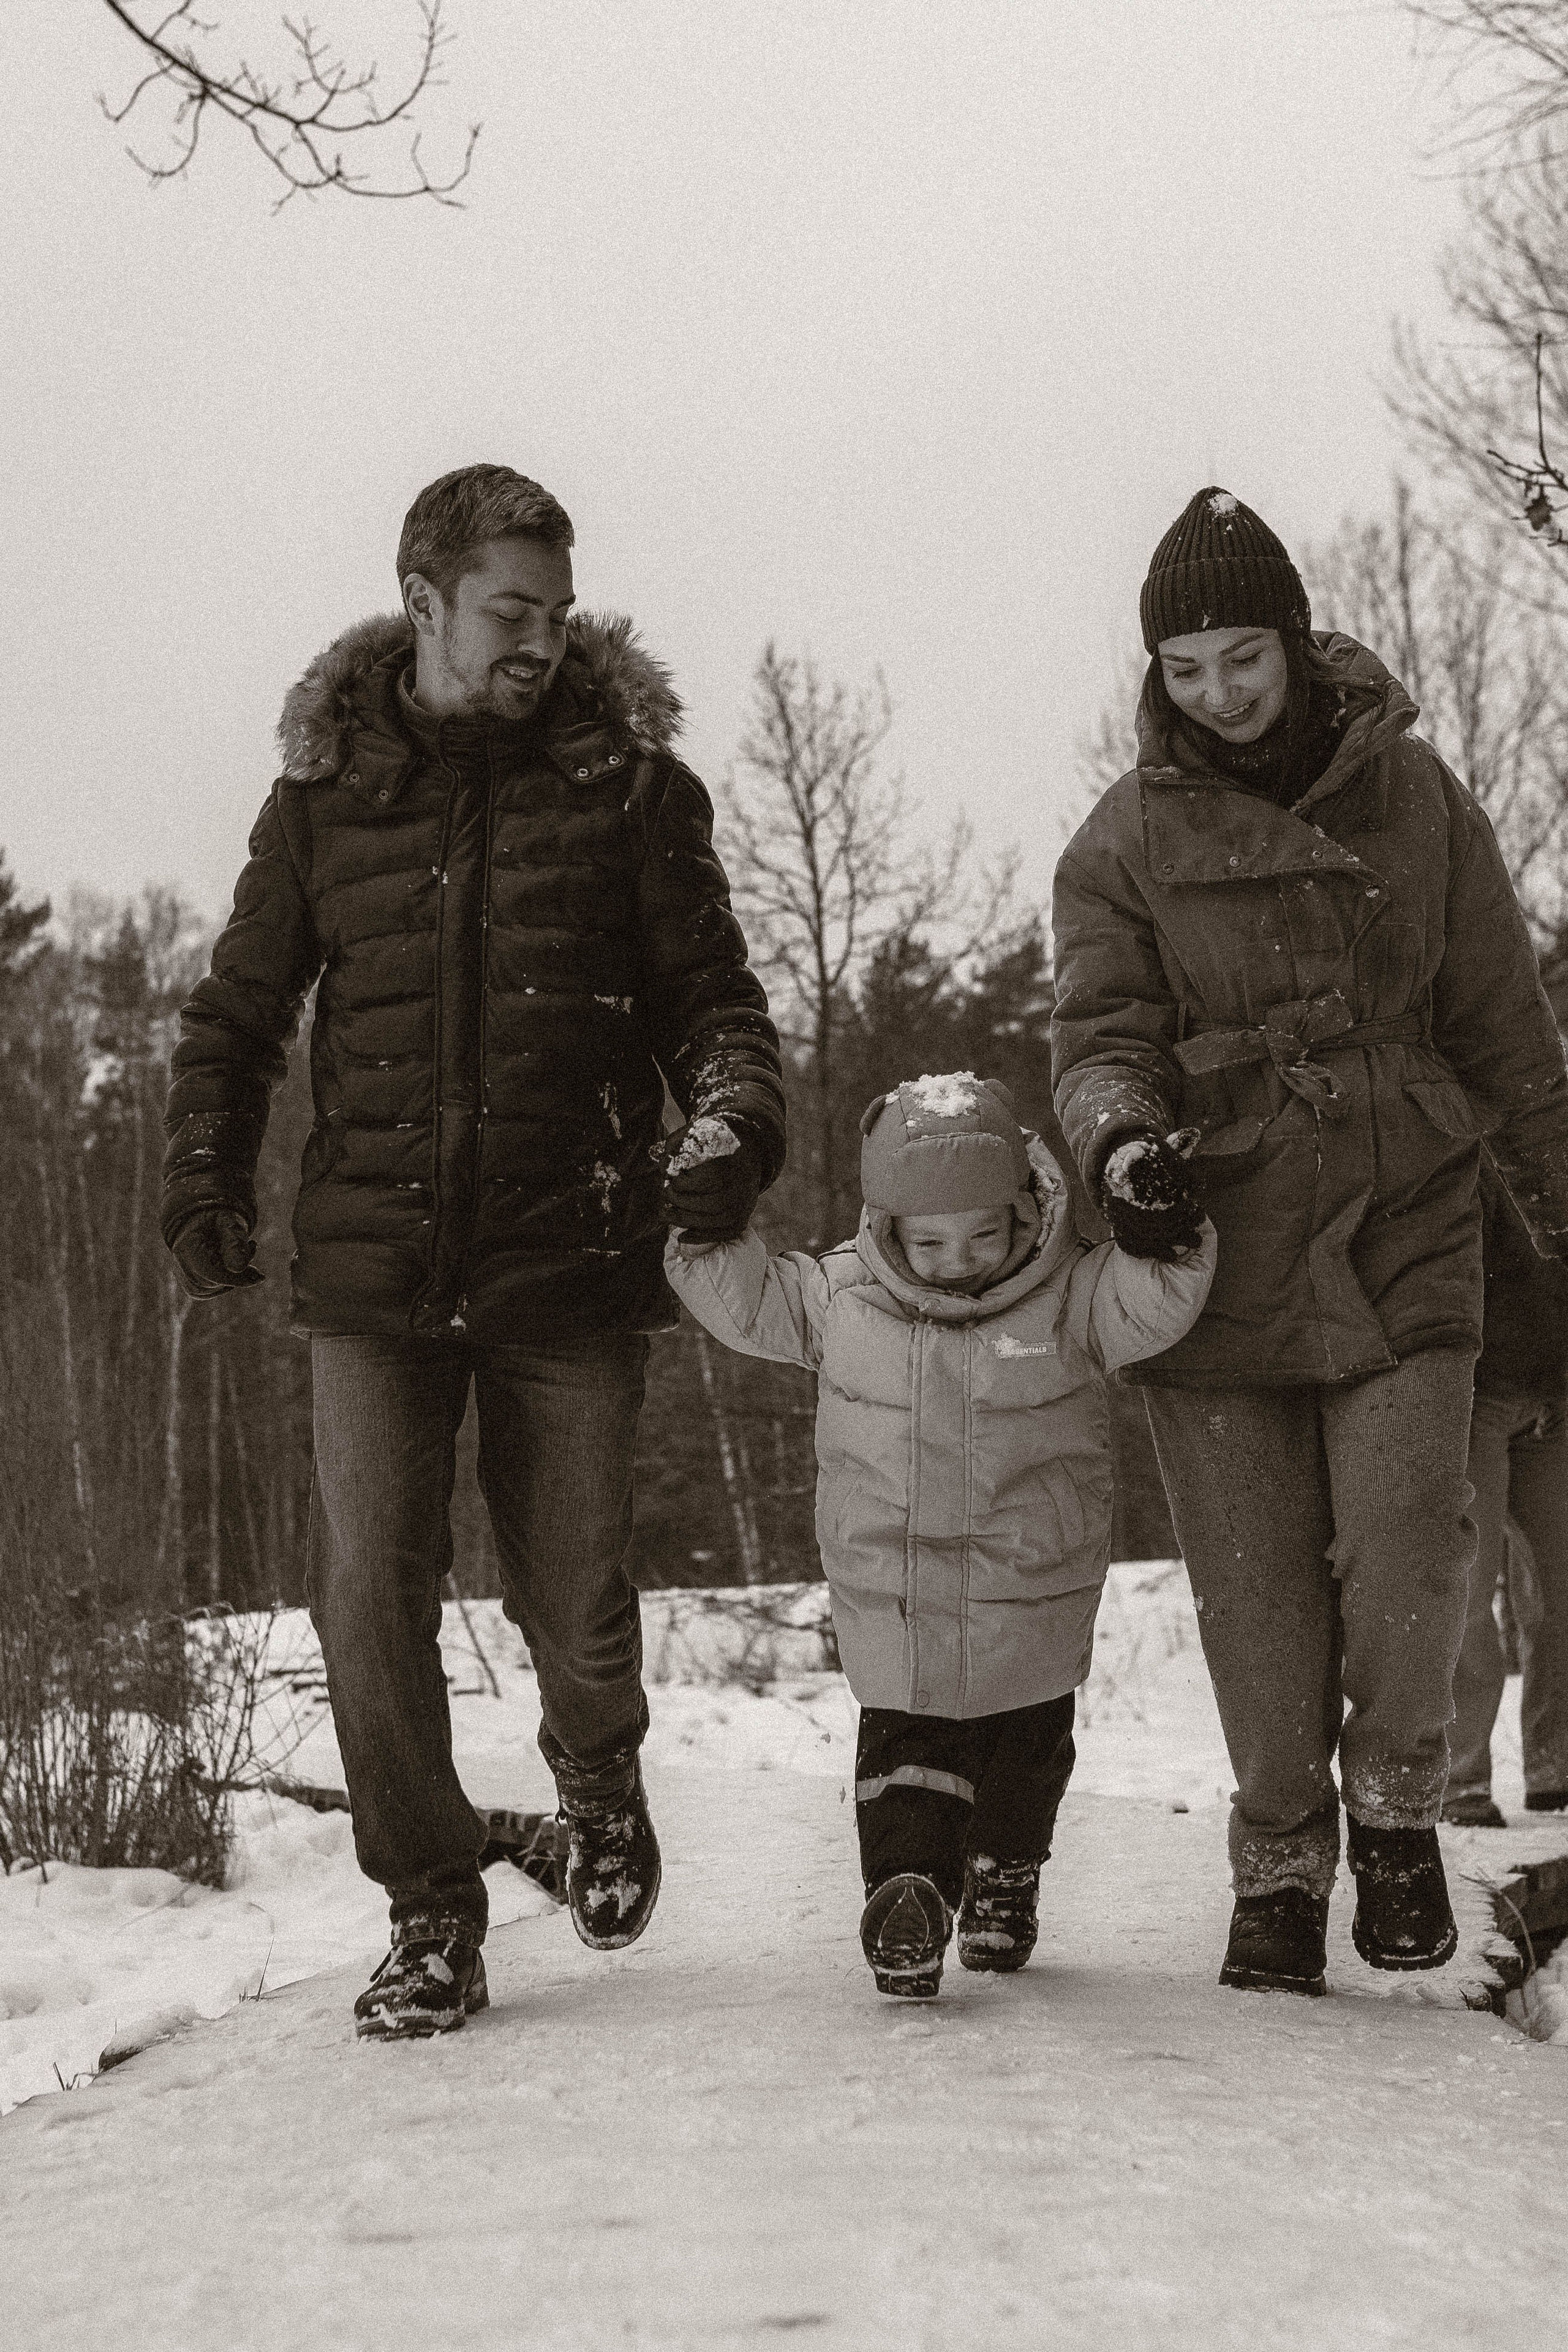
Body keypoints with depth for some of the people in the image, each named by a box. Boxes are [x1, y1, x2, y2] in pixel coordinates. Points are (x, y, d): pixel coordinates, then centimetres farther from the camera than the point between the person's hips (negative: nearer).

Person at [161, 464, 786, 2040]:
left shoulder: (626, 781, 3)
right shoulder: (325, 788, 6)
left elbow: (708, 991, 5)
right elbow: (238, 1012, 13)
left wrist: (739, 1119, -15)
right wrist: (203, 1174, -1)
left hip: (572, 1269, -1)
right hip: (374, 1263, 1)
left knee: (575, 1609, 5)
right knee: (367, 1600, -5)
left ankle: (598, 1781, 40)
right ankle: (431, 1913, 14)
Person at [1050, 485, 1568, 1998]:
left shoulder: (1411, 794, 4)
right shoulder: (1127, 839, 3)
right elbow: (1102, 1035, -1)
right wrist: (1123, 1134, -23)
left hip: (1403, 1235, 0)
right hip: (1219, 1251, 0)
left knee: (1404, 1549, -13)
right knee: (1256, 1593, 3)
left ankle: (1397, 1809, 14)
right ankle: (1281, 1868, 21)